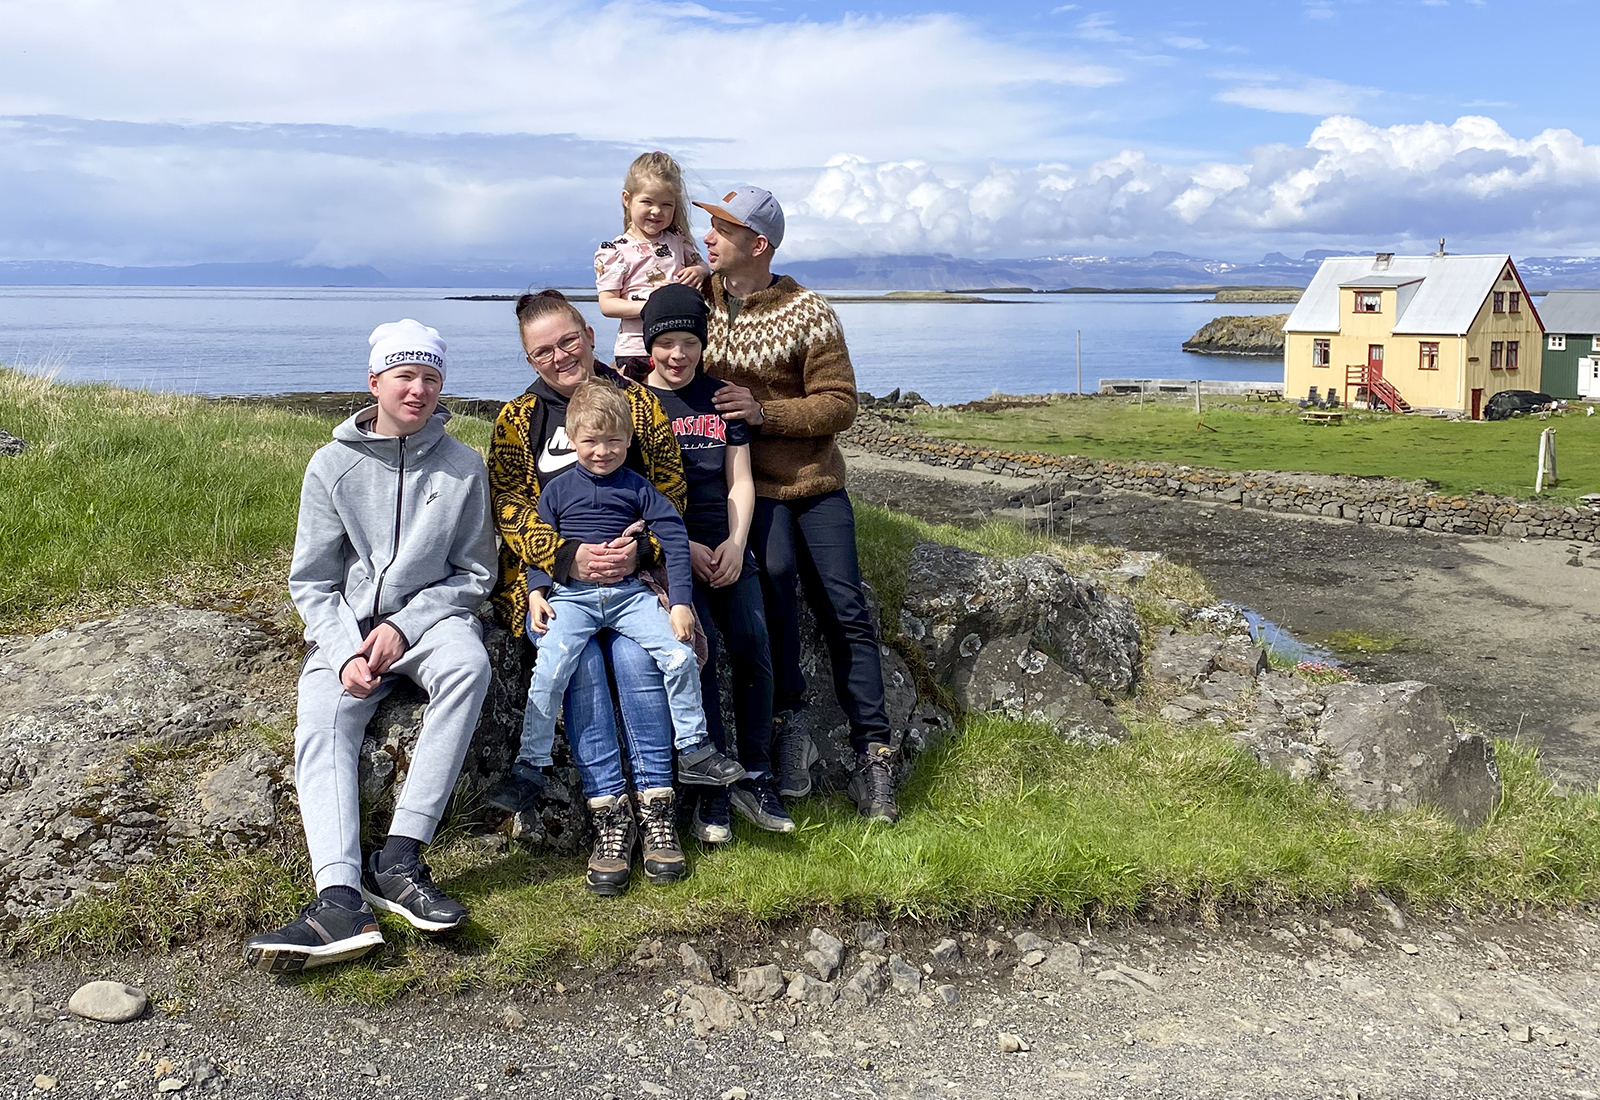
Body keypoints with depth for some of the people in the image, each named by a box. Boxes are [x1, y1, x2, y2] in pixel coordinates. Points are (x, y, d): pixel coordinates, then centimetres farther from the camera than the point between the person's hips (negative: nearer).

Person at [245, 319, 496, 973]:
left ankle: (400, 856, -33)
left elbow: (475, 574, 4)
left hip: (430, 615, -1)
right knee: (322, 724, -27)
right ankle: (341, 899, -40)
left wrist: (403, 627, -11)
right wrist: (345, 652, -14)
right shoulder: (333, 465, 2)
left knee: (467, 667, -35)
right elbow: (311, 580, 4)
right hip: (345, 625, 1)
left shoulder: (462, 466, 1)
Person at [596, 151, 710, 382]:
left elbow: (700, 264, 24)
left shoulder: (677, 240, 8)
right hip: (636, 351, -4)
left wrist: (700, 271, -2)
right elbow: (607, 304, -10)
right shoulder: (614, 251, -5)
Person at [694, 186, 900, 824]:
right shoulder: (699, 300, 4)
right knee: (775, 571, -27)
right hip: (745, 481, 1)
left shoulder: (808, 314, -6)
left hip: (813, 479, 0)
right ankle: (785, 721, -12)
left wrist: (765, 412, -20)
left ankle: (872, 754, 5)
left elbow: (840, 404, -7)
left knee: (844, 610, -2)